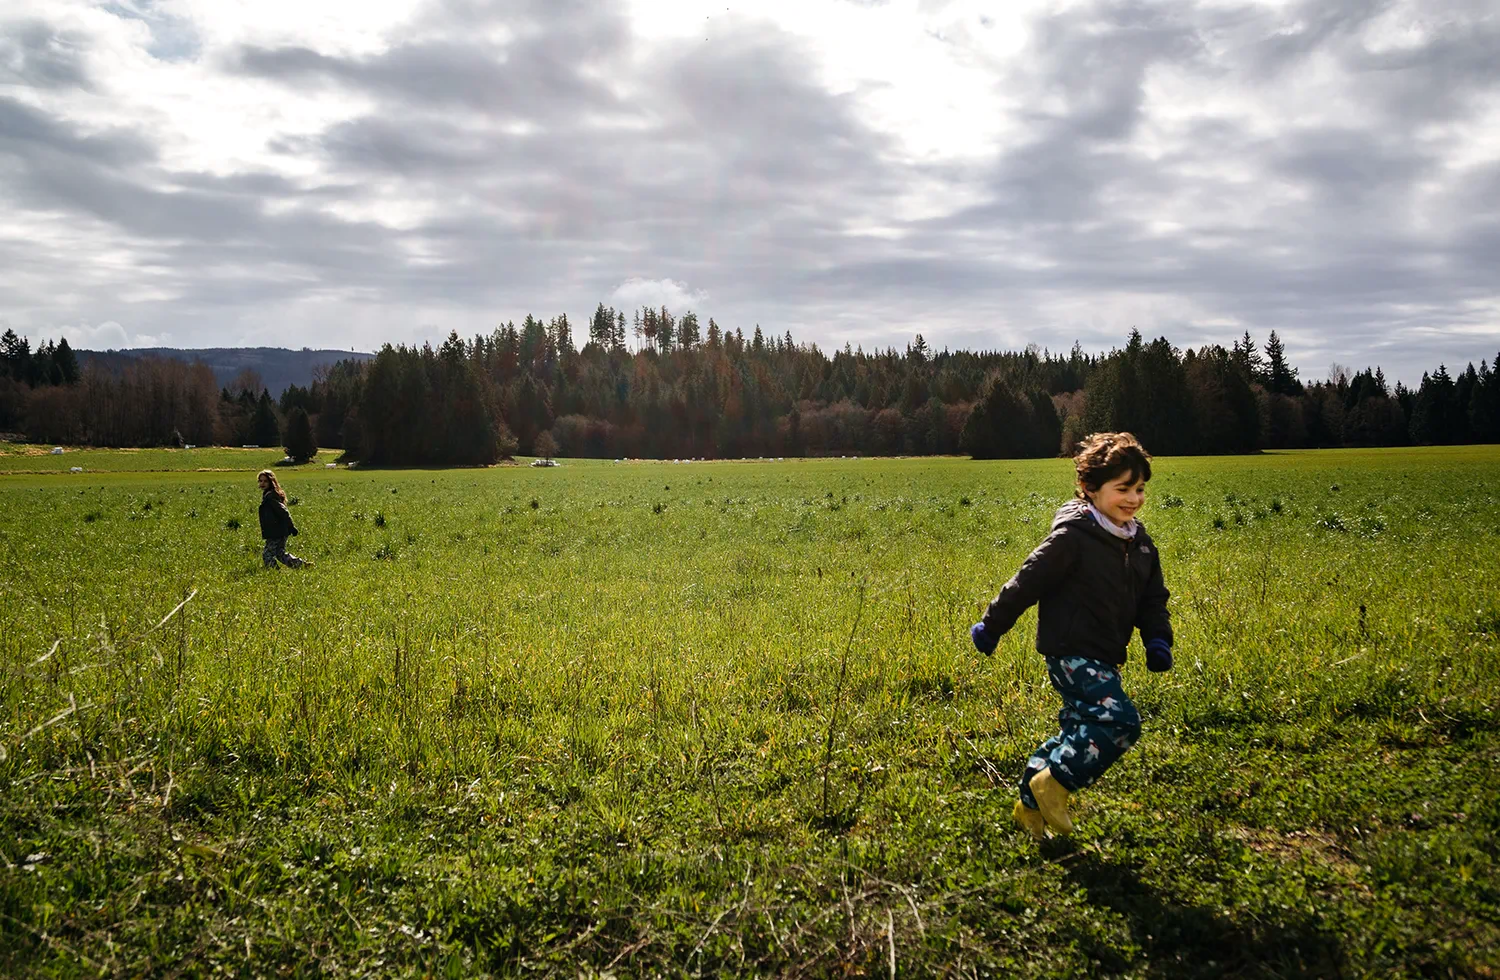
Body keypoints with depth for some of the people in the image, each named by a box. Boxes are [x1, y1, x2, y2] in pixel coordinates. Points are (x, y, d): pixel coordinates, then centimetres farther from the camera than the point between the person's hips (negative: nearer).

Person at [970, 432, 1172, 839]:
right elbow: (1027, 582, -12)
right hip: (1072, 652, -9)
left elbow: (1153, 600, 17)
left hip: (1103, 658, 9)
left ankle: (1031, 803, 29)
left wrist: (1158, 641, -1)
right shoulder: (1073, 538, -17)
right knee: (1120, 721, -19)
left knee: (1080, 730, 15)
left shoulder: (1140, 544, 9)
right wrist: (991, 627, -7)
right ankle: (1054, 784, -4)